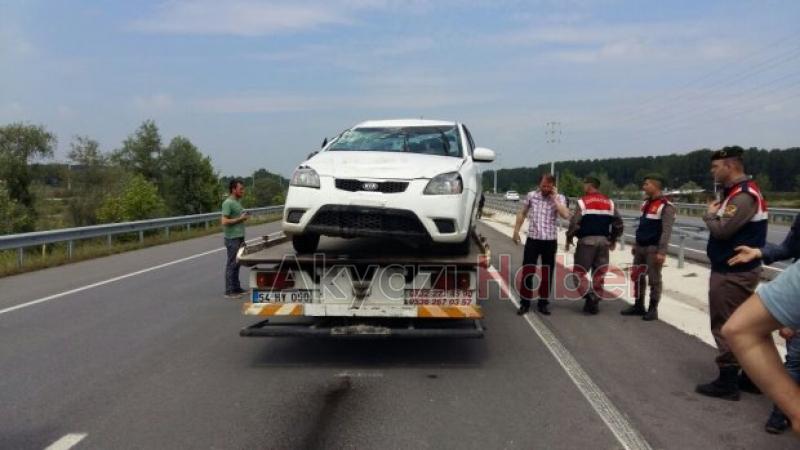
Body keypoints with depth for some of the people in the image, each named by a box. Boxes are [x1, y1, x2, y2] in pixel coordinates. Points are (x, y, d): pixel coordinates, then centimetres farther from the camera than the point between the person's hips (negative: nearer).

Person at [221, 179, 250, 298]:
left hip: (239, 237, 9)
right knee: (232, 264, -4)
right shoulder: (228, 203, -13)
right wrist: (240, 219, -15)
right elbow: (224, 221, -19)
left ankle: (236, 288, 22)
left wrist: (244, 217, 12)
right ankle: (229, 291, 1)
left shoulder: (237, 202, 16)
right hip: (232, 238, -9)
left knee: (236, 264, 14)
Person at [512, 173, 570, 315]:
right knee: (527, 271, 1)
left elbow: (566, 215, -19)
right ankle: (525, 303, 12)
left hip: (550, 241, 0)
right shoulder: (531, 195, 3)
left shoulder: (559, 198, -2)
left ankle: (543, 303, 21)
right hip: (532, 239, 1)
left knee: (547, 273, 8)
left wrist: (554, 198, -15)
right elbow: (522, 213, 14)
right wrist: (516, 231, 11)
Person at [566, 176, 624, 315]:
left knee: (579, 271, 3)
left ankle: (590, 297, -11)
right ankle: (594, 303, 13)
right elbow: (618, 223, 12)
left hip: (587, 240, -5)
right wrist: (613, 239, 22)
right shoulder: (609, 202, 11)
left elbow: (574, 223, -12)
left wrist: (569, 238, -1)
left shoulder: (583, 201, -6)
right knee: (599, 273, 10)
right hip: (603, 241, 5)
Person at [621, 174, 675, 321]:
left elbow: (666, 231, -17)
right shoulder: (646, 203, 14)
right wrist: (635, 244, 19)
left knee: (654, 279, 1)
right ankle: (638, 305, 23)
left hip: (653, 248, -8)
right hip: (640, 247, 8)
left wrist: (662, 252, -22)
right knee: (637, 277, 12)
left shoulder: (666, 206, -12)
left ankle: (653, 309, 10)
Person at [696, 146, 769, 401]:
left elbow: (721, 230, -25)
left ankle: (727, 382, 5)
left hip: (732, 273, -10)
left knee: (725, 327, -3)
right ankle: (750, 376, 25)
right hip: (736, 270, 10)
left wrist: (710, 214, -7)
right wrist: (716, 213, -2)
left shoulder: (743, 196, -19)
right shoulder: (740, 192, 14)